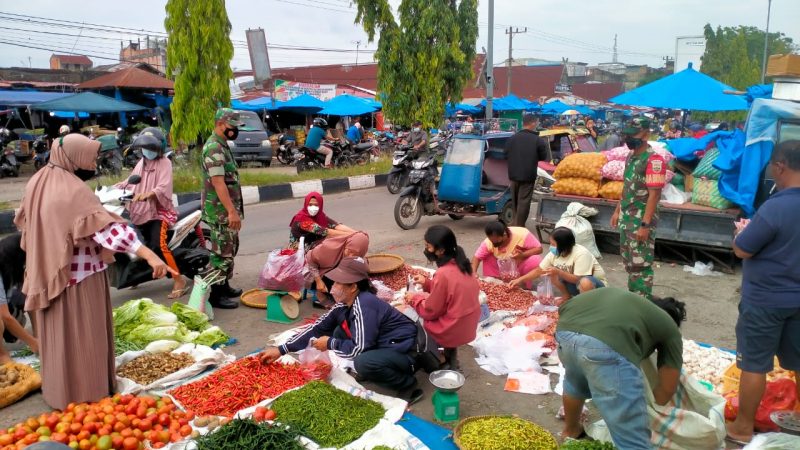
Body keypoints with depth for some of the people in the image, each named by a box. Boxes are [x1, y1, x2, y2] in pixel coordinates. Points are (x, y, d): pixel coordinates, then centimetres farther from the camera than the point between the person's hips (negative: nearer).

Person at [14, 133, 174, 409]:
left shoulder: (38, 183, 6)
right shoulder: (73, 190, -22)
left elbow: (25, 222, 22)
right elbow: (107, 227, -34)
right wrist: (149, 255, -42)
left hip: (49, 274, 9)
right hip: (78, 275, -9)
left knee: (58, 334, 20)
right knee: (80, 337, 2)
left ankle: (60, 391, 34)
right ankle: (84, 396, 12)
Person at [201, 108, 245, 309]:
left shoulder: (222, 145, 15)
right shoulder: (214, 148, -18)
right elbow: (218, 182, -25)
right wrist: (232, 211, -28)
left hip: (227, 209, 10)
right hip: (221, 211, -10)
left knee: (229, 250, 18)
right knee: (222, 252, -5)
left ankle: (224, 286, 29)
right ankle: (216, 295, 3)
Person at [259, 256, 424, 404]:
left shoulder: (364, 306, -28)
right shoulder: (344, 304, -2)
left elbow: (359, 349, -29)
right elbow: (318, 328, 4)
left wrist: (330, 343, -12)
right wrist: (281, 350, 0)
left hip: (404, 351, -8)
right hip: (381, 345, 8)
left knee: (363, 362, -34)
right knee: (340, 333, 5)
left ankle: (407, 384, -9)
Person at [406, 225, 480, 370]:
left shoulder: (443, 274, -26)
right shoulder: (460, 265, -2)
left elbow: (431, 311, -16)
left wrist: (414, 299, 0)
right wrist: (427, 283, 10)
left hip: (453, 330, -8)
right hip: (468, 327, 8)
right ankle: (450, 353, 21)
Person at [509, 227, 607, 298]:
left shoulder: (581, 254, -30)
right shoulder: (554, 254, -10)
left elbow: (578, 279, -30)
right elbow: (538, 270, -3)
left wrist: (559, 272, -40)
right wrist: (519, 280, -10)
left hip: (597, 286, -6)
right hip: (573, 281, 6)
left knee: (585, 282, -39)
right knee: (553, 274, -14)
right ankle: (567, 297, 6)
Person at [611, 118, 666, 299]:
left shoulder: (653, 159, -17)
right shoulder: (631, 157, 11)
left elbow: (654, 195, -21)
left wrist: (645, 224, -23)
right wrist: (617, 211, 18)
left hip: (641, 220, -9)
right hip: (626, 218, 9)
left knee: (641, 264, -4)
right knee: (629, 262, 17)